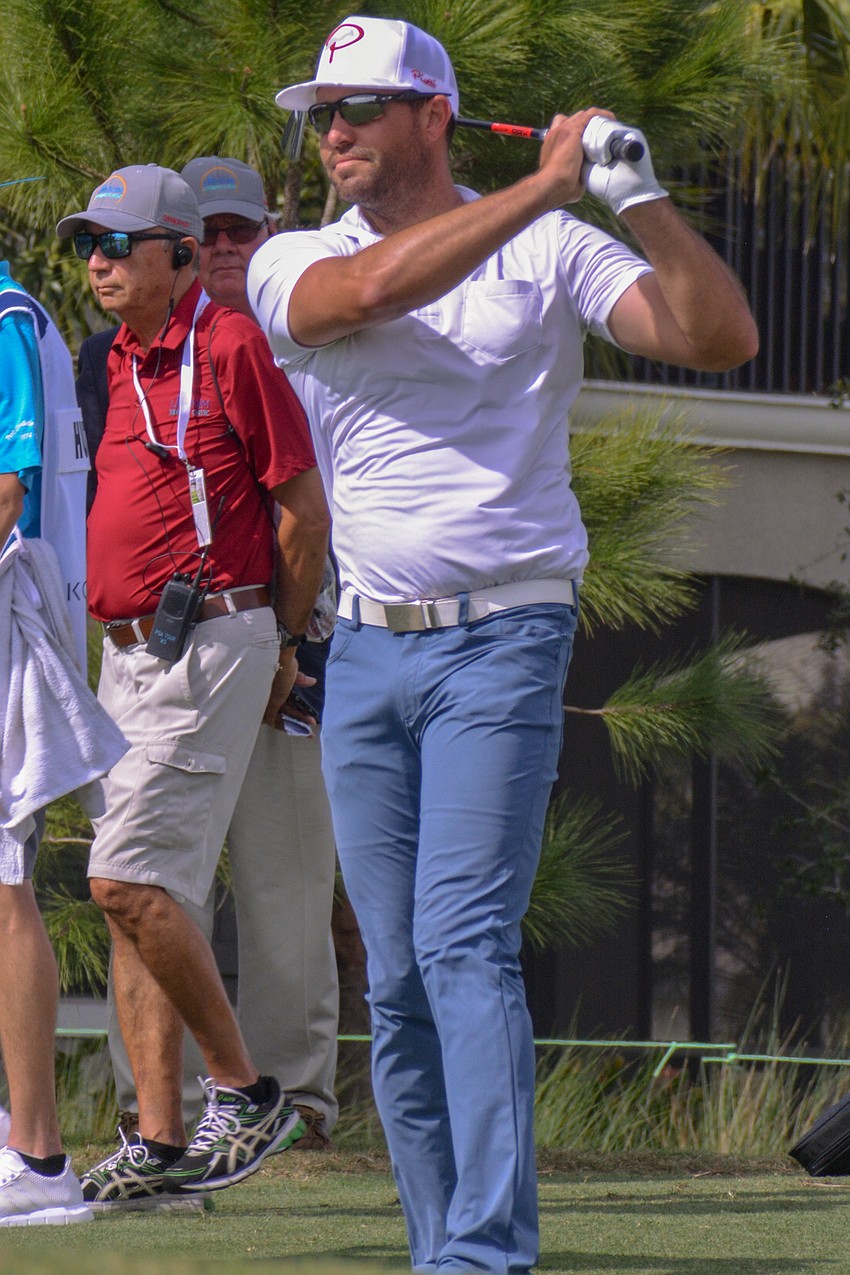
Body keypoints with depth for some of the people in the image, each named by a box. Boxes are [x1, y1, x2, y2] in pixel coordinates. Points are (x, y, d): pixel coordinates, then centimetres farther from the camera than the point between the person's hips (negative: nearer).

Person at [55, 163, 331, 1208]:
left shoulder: (229, 346, -10)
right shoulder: (121, 364, 14)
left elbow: (303, 504, -8)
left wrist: (286, 644, -1)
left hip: (209, 642, -9)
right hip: (129, 651, 9)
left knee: (129, 880, -15)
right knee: (131, 894, 5)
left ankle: (243, 1091, -3)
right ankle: (160, 1142, 7)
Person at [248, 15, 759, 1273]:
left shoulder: (553, 252, 3)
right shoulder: (293, 267, 7)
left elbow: (722, 337, -5)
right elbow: (374, 289, -17)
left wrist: (642, 200, -17)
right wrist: (546, 185, -18)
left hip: (503, 639, -4)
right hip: (367, 651, 4)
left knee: (464, 944, -17)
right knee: (397, 980, 4)